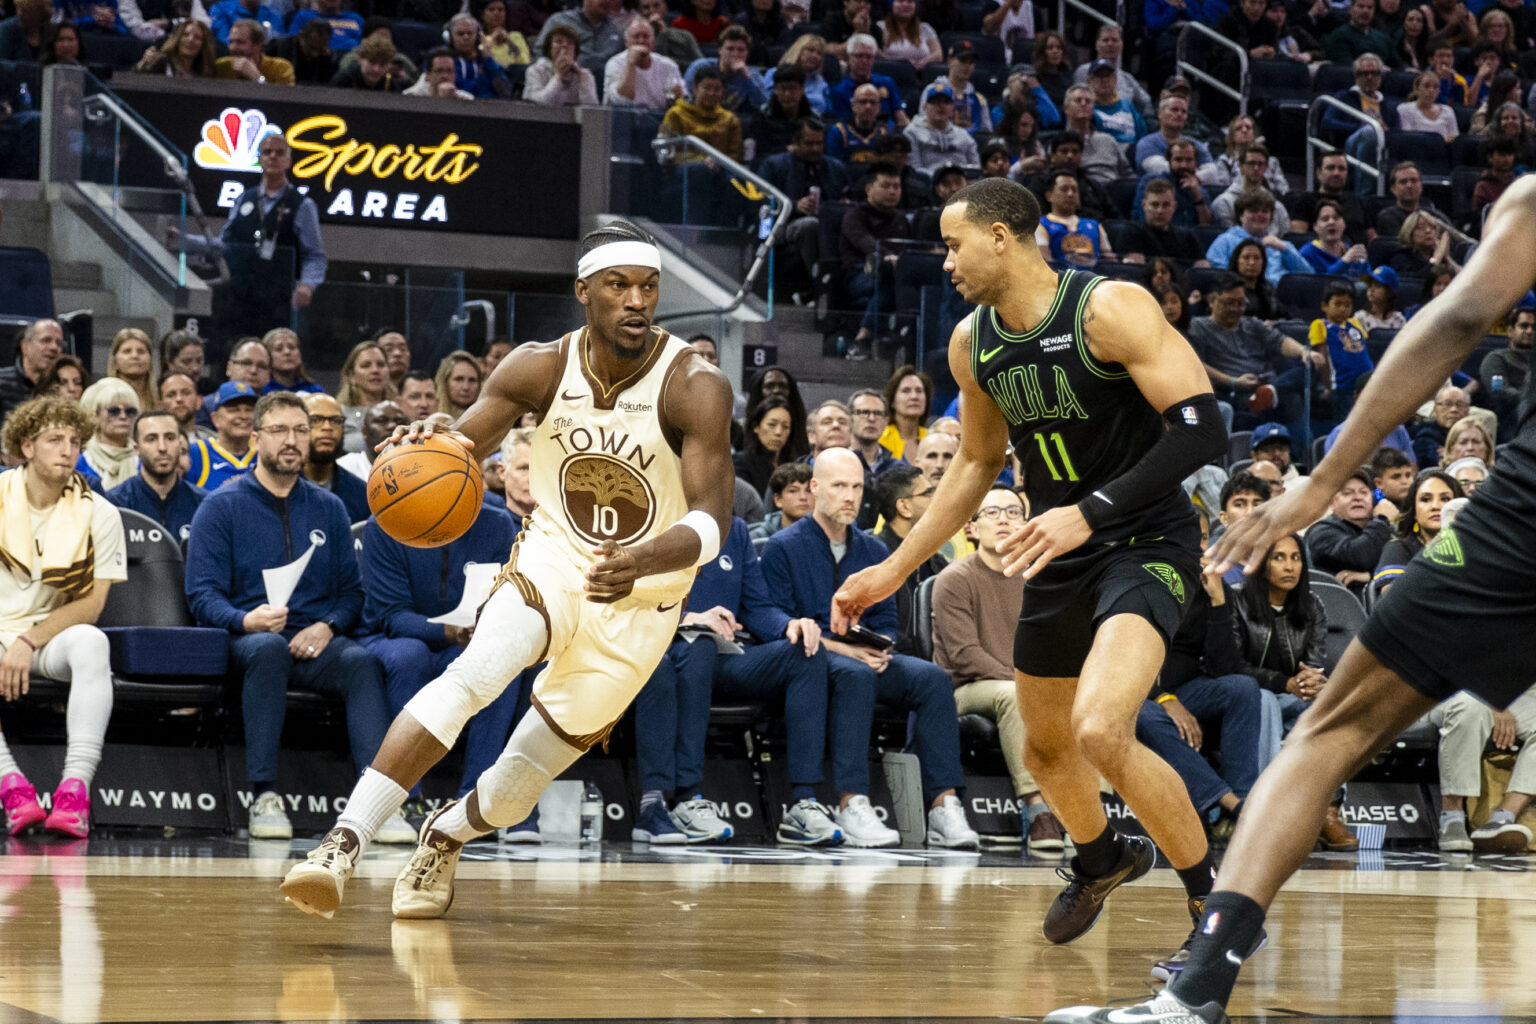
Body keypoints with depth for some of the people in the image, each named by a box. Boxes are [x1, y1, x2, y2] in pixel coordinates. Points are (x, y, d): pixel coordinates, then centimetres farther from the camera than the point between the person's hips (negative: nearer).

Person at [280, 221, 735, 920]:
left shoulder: (695, 388, -20)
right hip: (552, 560, 1)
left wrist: (641, 562, -48)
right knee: (475, 673, -29)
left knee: (530, 771, 4)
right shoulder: (541, 369, -10)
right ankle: (343, 843, -34)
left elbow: (710, 519, -27)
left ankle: (448, 834, 38)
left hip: (642, 599, -1)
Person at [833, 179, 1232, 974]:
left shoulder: (1112, 309, -20)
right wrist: (894, 571, 16)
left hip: (1145, 542, -8)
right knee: (1045, 749, 20)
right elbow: (976, 463, 18)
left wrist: (1091, 511, -32)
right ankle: (1102, 859, 53)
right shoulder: (972, 344, 3)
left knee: (1101, 732, -29)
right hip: (1059, 553, 8)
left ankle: (1215, 900, -11)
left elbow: (1201, 431, -25)